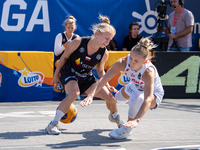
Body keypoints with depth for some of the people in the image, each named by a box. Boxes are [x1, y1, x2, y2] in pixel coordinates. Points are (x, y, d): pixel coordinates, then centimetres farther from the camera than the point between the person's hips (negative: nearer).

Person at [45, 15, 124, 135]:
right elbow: (64, 57, -8)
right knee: (74, 93, -37)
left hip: (86, 78, 4)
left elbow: (100, 71, 3)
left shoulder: (104, 53, -13)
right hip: (69, 73, -4)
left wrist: (106, 84, -14)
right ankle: (53, 124, -26)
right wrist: (56, 75, -1)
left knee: (110, 97, -3)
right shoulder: (78, 42, -23)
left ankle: (115, 117, 34)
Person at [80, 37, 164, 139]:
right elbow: (103, 79, -31)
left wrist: (137, 120, -63)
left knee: (137, 98, -37)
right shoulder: (123, 62, -30)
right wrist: (90, 95, -47)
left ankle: (127, 129, -13)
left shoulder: (149, 72, -42)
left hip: (154, 94, -6)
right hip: (136, 87, 6)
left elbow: (148, 99, -50)